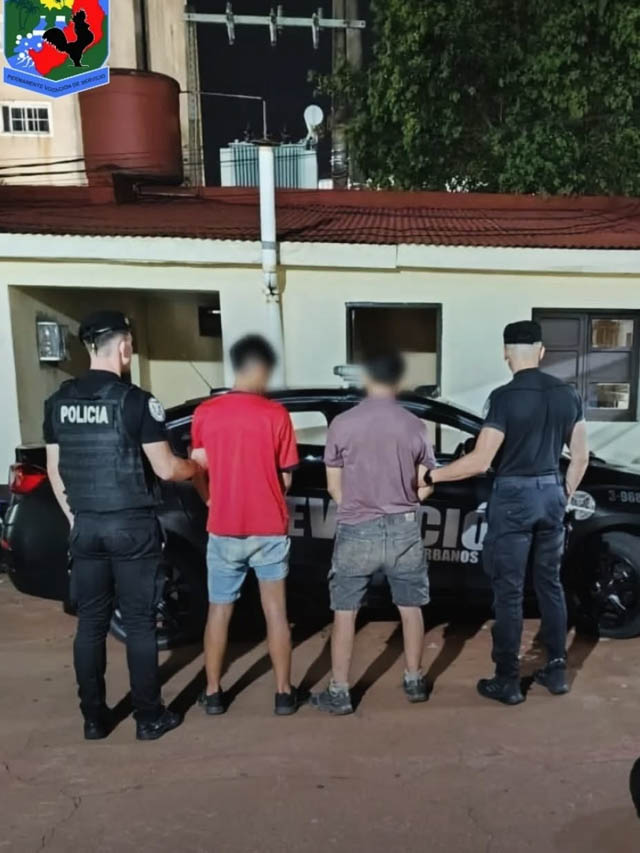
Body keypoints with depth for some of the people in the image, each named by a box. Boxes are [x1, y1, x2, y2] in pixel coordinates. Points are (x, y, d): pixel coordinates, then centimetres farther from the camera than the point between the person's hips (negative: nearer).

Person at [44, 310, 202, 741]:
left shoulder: (59, 400, 4)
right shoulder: (136, 400, -13)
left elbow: (54, 469, 10)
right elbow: (165, 469, -11)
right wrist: (196, 467, 9)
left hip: (86, 526, 5)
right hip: (132, 526, -5)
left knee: (90, 622, 14)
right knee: (140, 623, 6)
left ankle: (94, 718, 25)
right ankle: (149, 717, 18)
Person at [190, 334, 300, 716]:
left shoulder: (205, 413, -3)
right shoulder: (276, 414, -9)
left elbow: (199, 469, 6)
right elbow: (286, 478, -3)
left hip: (223, 528, 2)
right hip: (269, 528, -1)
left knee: (219, 612, 15)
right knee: (275, 611, 10)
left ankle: (213, 692, 24)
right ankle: (284, 693, 20)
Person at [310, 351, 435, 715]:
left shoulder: (342, 424, -8)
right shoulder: (415, 425, -4)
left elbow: (334, 488, -1)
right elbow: (424, 488, 2)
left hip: (356, 532, -1)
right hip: (404, 530, 2)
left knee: (345, 613, 10)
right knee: (411, 608, 18)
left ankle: (339, 693, 18)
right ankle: (414, 682, 31)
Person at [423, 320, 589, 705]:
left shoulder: (505, 397, -17)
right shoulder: (568, 394, 3)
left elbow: (480, 461, -19)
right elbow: (581, 457, 8)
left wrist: (430, 476, -10)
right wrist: (564, 496, 19)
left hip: (514, 497, -6)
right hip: (551, 493, 6)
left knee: (508, 591, 4)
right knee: (550, 583, 18)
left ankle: (508, 681, 14)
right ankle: (557, 670, 29)